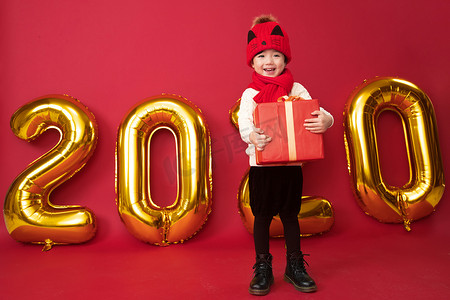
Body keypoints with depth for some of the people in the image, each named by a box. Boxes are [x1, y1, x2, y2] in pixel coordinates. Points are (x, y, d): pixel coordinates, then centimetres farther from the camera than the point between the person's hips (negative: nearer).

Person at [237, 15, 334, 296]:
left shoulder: (297, 90, 5)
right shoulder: (250, 94, 2)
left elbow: (318, 114, -7)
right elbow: (243, 122, -15)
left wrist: (324, 120, -31)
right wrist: (251, 136, -38)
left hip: (291, 164, 1)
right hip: (261, 164, -1)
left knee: (290, 215, 12)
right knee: (262, 216, 8)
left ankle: (295, 266, 30)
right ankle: (263, 269, 25)